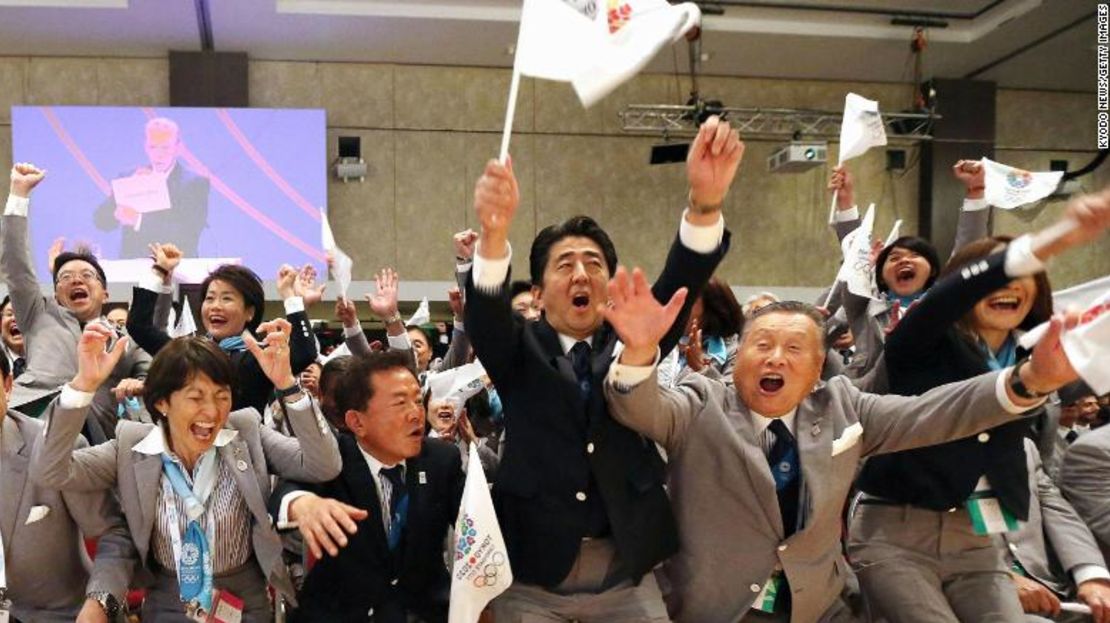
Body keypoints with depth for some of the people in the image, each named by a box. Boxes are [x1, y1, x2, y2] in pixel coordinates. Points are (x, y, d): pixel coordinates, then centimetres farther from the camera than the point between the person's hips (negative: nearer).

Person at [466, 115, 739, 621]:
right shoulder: (520, 349, 3)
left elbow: (681, 284, -12)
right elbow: (485, 313, -18)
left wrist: (706, 200, -31)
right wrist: (494, 233, -40)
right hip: (532, 577, -1)